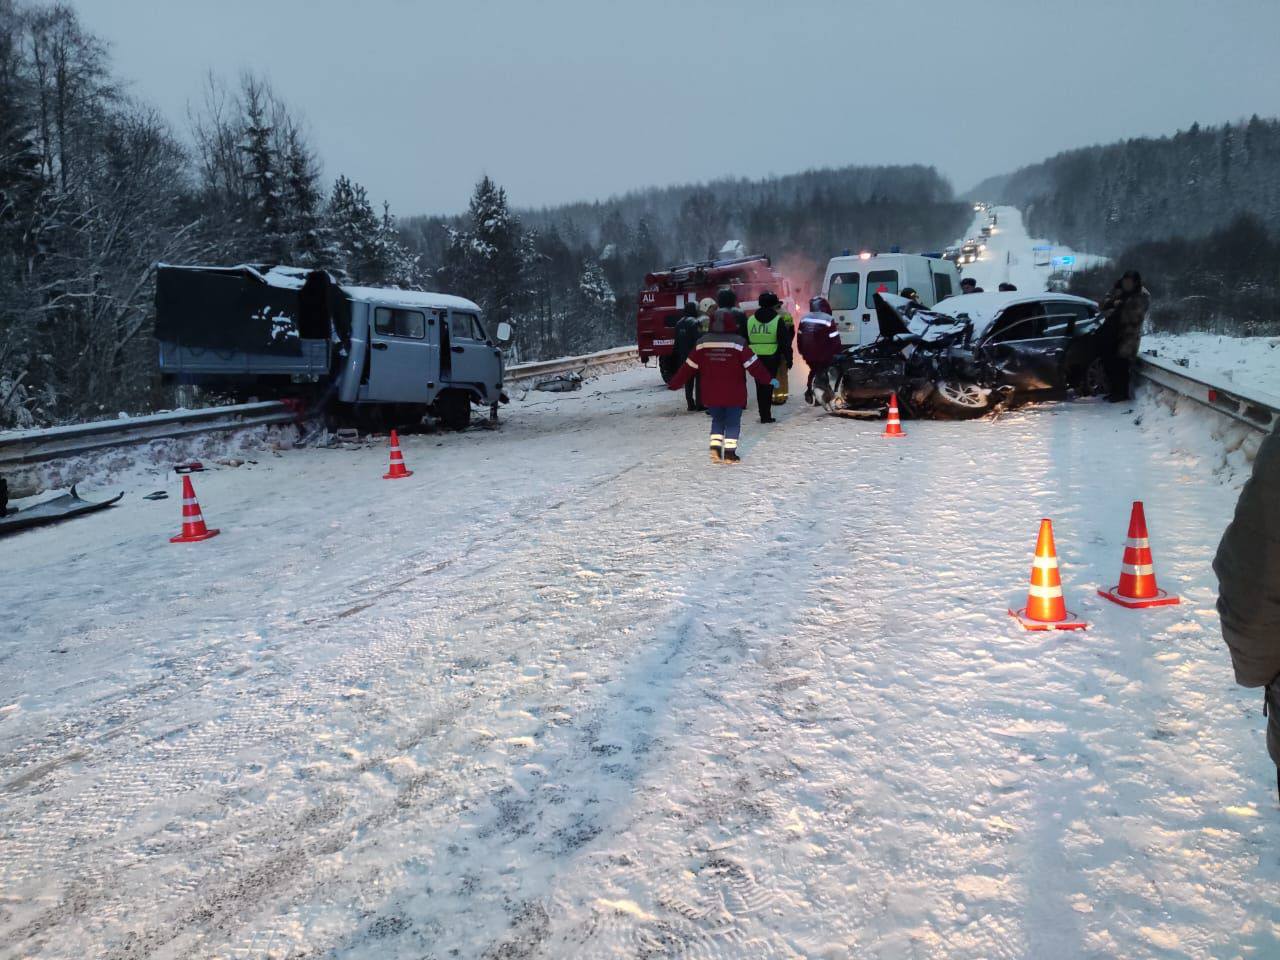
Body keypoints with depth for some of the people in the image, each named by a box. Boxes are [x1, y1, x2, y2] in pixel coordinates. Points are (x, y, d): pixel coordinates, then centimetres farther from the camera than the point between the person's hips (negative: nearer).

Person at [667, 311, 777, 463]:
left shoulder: (702, 343, -2)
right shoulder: (738, 342, -10)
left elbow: (689, 366, 2)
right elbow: (753, 365, -10)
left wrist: (674, 383, 11)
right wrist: (769, 379, -1)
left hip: (711, 394, 3)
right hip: (734, 394, -3)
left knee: (717, 420, 19)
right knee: (733, 422, 9)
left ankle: (715, 448, 5)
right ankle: (730, 453, 6)